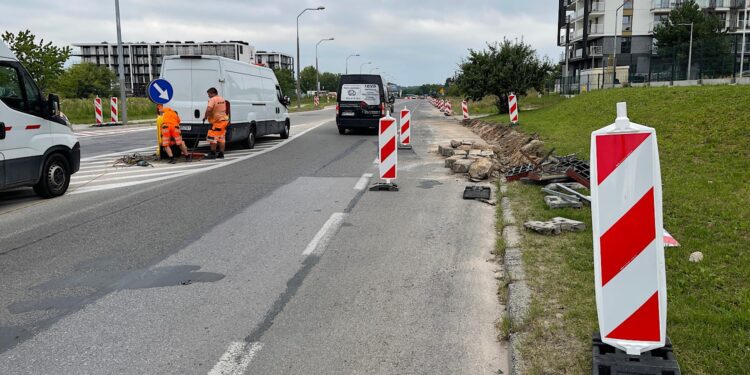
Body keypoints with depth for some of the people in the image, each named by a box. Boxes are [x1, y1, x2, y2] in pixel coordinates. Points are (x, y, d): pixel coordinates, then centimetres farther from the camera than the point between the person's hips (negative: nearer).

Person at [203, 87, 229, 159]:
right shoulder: (222, 100, 15)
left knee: (212, 138, -4)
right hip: (224, 120, 9)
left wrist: (205, 116, -13)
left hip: (216, 121, -9)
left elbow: (209, 109, -26)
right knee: (222, 138, 10)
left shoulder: (212, 100, -13)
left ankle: (213, 154, -3)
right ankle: (221, 154, 13)